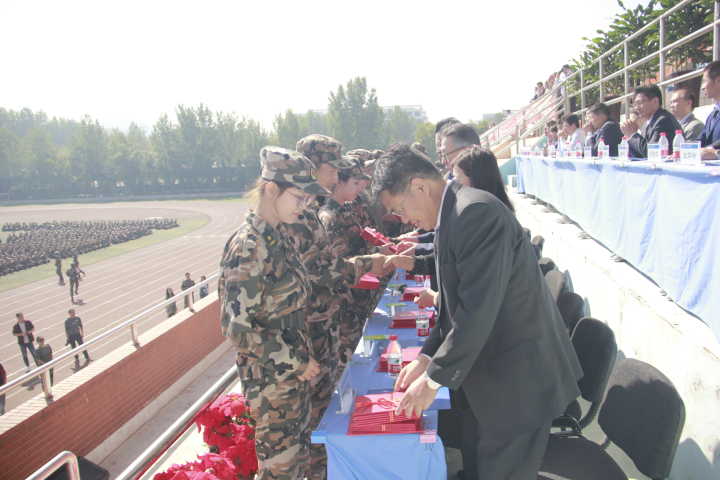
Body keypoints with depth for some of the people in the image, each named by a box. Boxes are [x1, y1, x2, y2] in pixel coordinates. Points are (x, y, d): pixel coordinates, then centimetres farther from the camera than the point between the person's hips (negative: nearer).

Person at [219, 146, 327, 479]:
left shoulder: (277, 238, 4)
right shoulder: (248, 246, -22)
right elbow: (237, 326, -23)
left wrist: (303, 358, 10)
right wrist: (296, 362, -16)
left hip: (294, 373, 8)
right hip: (271, 377, -8)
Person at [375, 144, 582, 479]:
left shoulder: (477, 212, -23)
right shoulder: (453, 215, 7)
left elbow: (478, 308, -27)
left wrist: (435, 378, -18)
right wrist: (427, 357, 6)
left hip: (518, 378, -9)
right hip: (491, 375, 9)